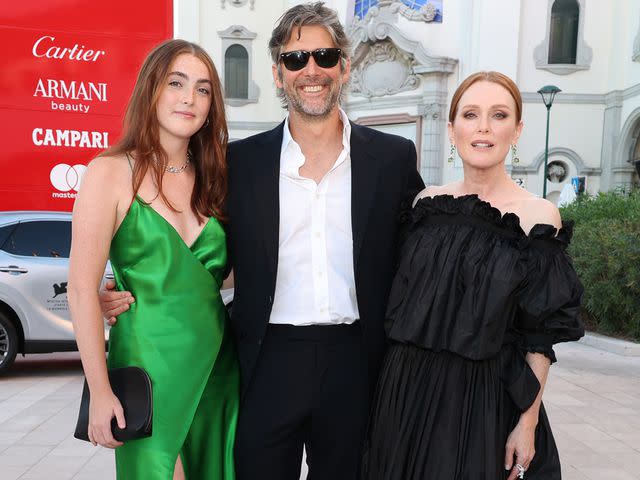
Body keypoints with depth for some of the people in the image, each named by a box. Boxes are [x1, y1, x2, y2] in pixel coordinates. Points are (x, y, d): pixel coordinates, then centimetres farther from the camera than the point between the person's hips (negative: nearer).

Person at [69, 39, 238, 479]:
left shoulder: (211, 177, 7)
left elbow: (219, 272, 10)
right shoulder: (111, 172, -8)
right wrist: (100, 392, -13)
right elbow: (83, 289, -10)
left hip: (217, 364, 5)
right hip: (147, 364, -5)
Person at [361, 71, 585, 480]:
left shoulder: (538, 217, -9)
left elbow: (540, 337, -8)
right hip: (408, 387, 4)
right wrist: (393, 382, 9)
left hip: (486, 395, -3)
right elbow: (403, 296, 9)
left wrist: (528, 423, -9)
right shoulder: (428, 201, 2)